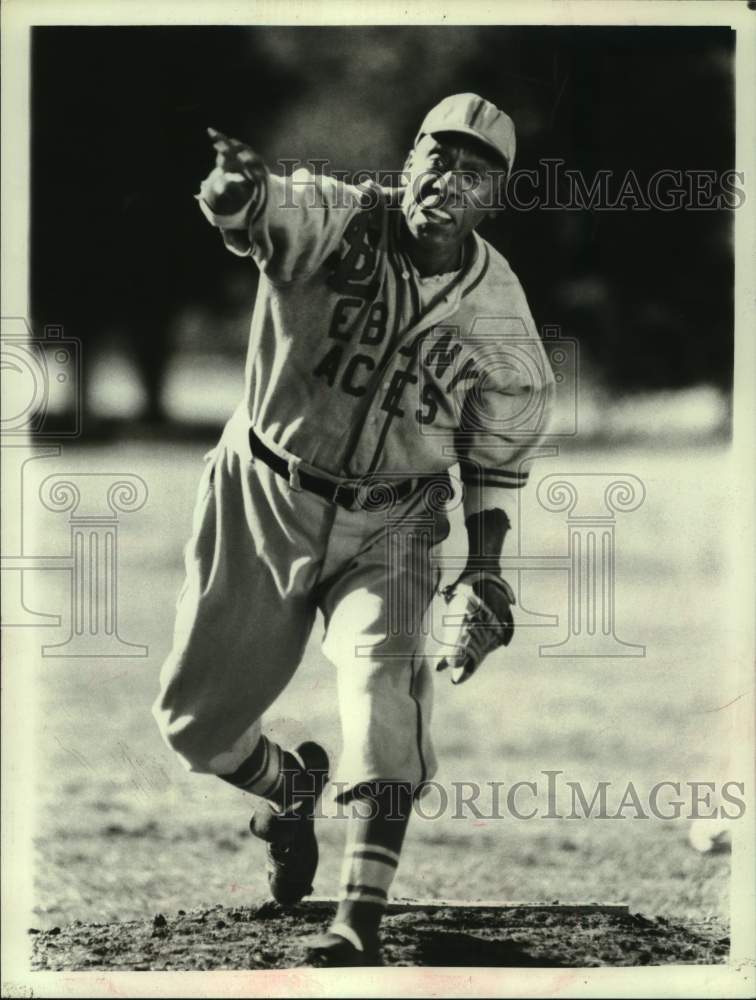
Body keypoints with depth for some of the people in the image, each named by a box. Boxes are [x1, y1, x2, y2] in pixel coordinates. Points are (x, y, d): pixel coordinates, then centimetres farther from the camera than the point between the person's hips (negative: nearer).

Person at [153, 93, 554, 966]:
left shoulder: (501, 320, -9)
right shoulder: (336, 223, -18)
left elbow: (497, 454, 3)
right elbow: (248, 210, -40)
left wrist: (485, 575, -6)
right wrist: (238, 188, -65)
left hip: (390, 525, 0)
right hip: (266, 497, 0)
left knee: (384, 690, -25)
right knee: (194, 719, 7)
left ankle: (362, 927, -25)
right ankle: (288, 786, 43)